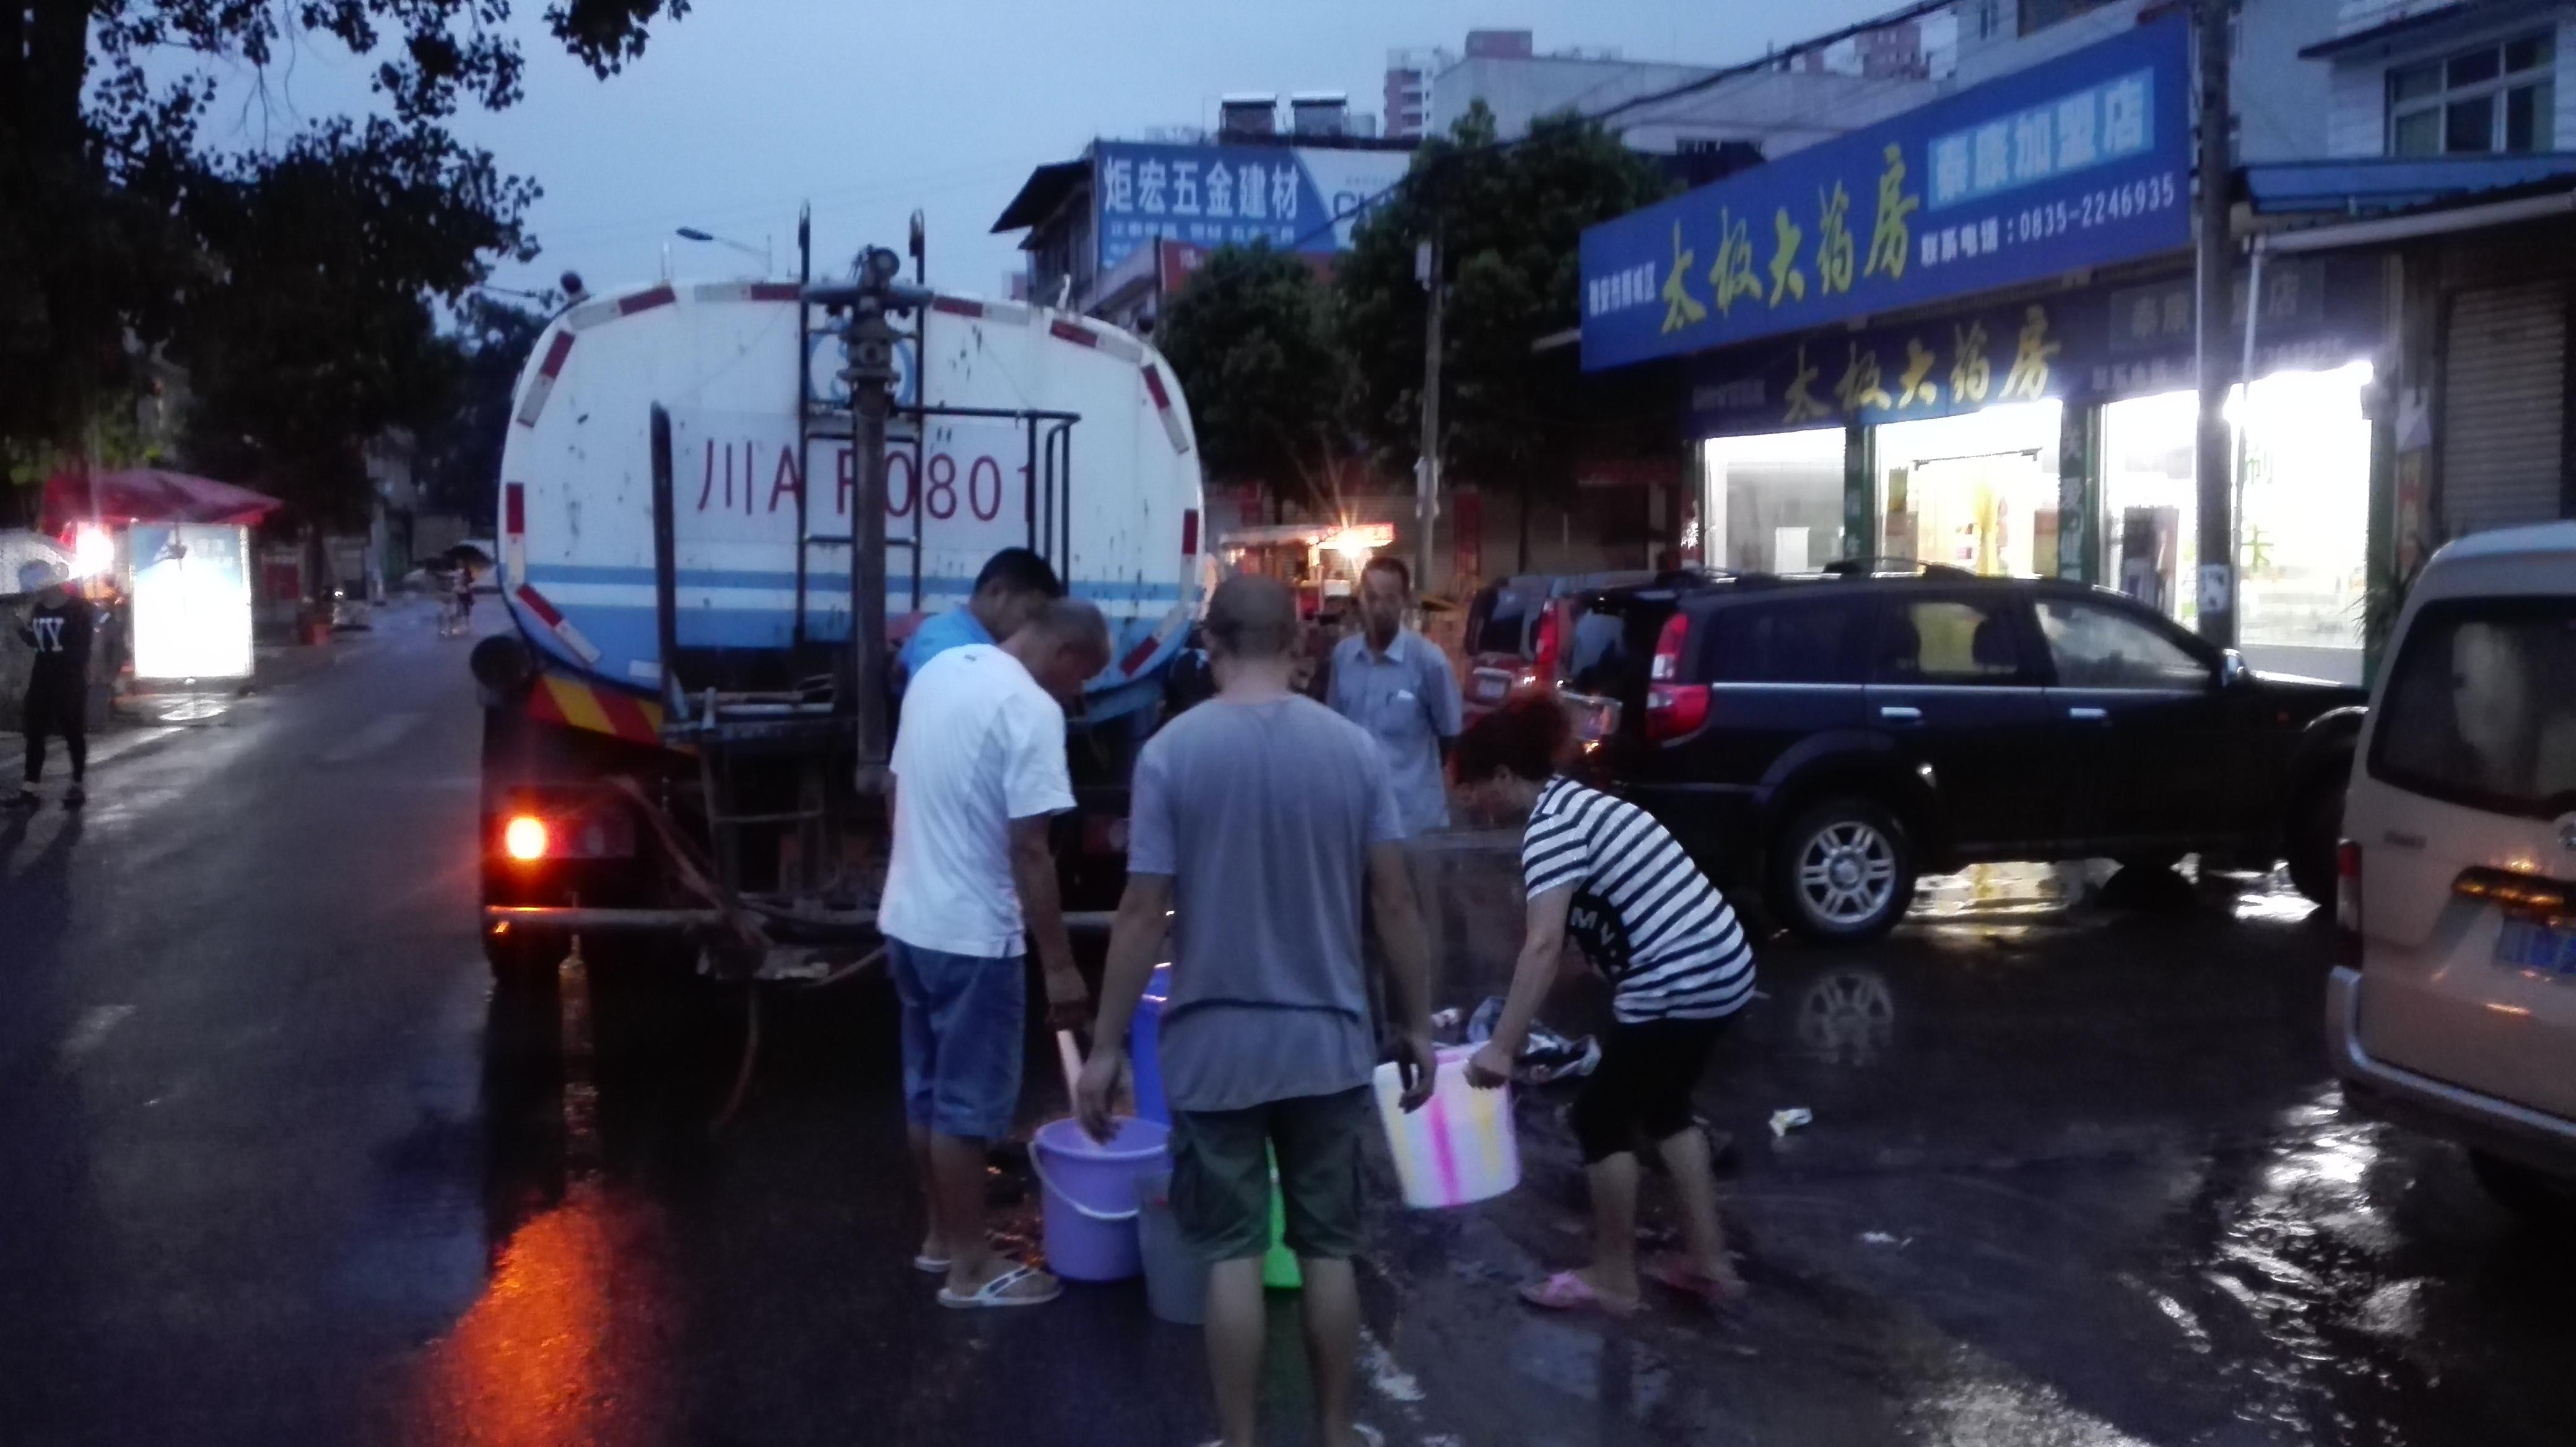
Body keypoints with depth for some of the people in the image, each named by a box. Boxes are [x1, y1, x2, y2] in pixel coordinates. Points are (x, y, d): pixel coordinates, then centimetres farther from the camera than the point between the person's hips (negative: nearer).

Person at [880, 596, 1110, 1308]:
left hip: (909, 918, 9)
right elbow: (1029, 851, -21)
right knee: (968, 1104, 2)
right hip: (970, 935, -8)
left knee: (927, 1091, 18)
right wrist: (1060, 965, -16)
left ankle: (942, 1237, 31)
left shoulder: (939, 671, 7)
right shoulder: (1030, 709, -19)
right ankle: (970, 1269, 12)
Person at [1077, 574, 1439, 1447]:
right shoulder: (1353, 749, -3)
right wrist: (1418, 1026, 9)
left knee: (1232, 1253, 8)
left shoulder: (1172, 752, -10)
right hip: (1327, 1040, 2)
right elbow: (1393, 903, -2)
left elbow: (1143, 913, -11)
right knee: (1328, 1248, 14)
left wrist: (1105, 1049, -3)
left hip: (1215, 1047, -2)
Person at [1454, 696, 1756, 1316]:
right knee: (1663, 1107, 24)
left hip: (1678, 985, -10)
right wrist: (1513, 1025, 26)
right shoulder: (1575, 802, 15)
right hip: (1720, 969, 10)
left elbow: (1544, 945, -25)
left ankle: (1613, 1279, 17)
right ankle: (1709, 1261, 30)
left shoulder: (1550, 827, -14)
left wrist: (1501, 1048, -25)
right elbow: (1567, 936, 21)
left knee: (1602, 1117, 5)